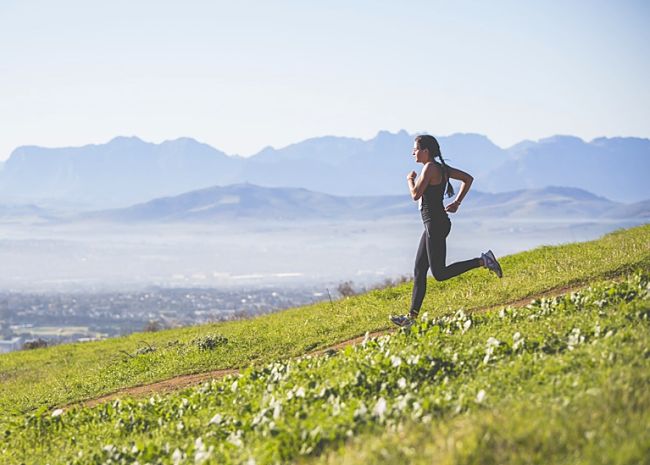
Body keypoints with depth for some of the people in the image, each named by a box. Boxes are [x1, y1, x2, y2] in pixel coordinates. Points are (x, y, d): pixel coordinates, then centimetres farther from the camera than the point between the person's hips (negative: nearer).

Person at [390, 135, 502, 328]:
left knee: (439, 273, -9)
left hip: (436, 224, -10)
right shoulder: (441, 167, 13)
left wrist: (410, 179, 0)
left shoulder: (430, 168, -14)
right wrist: (457, 202, 17)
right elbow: (468, 178, 20)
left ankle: (482, 261, -10)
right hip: (433, 225, 10)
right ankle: (412, 317, 9)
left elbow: (416, 194, -19)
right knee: (419, 271, 8)